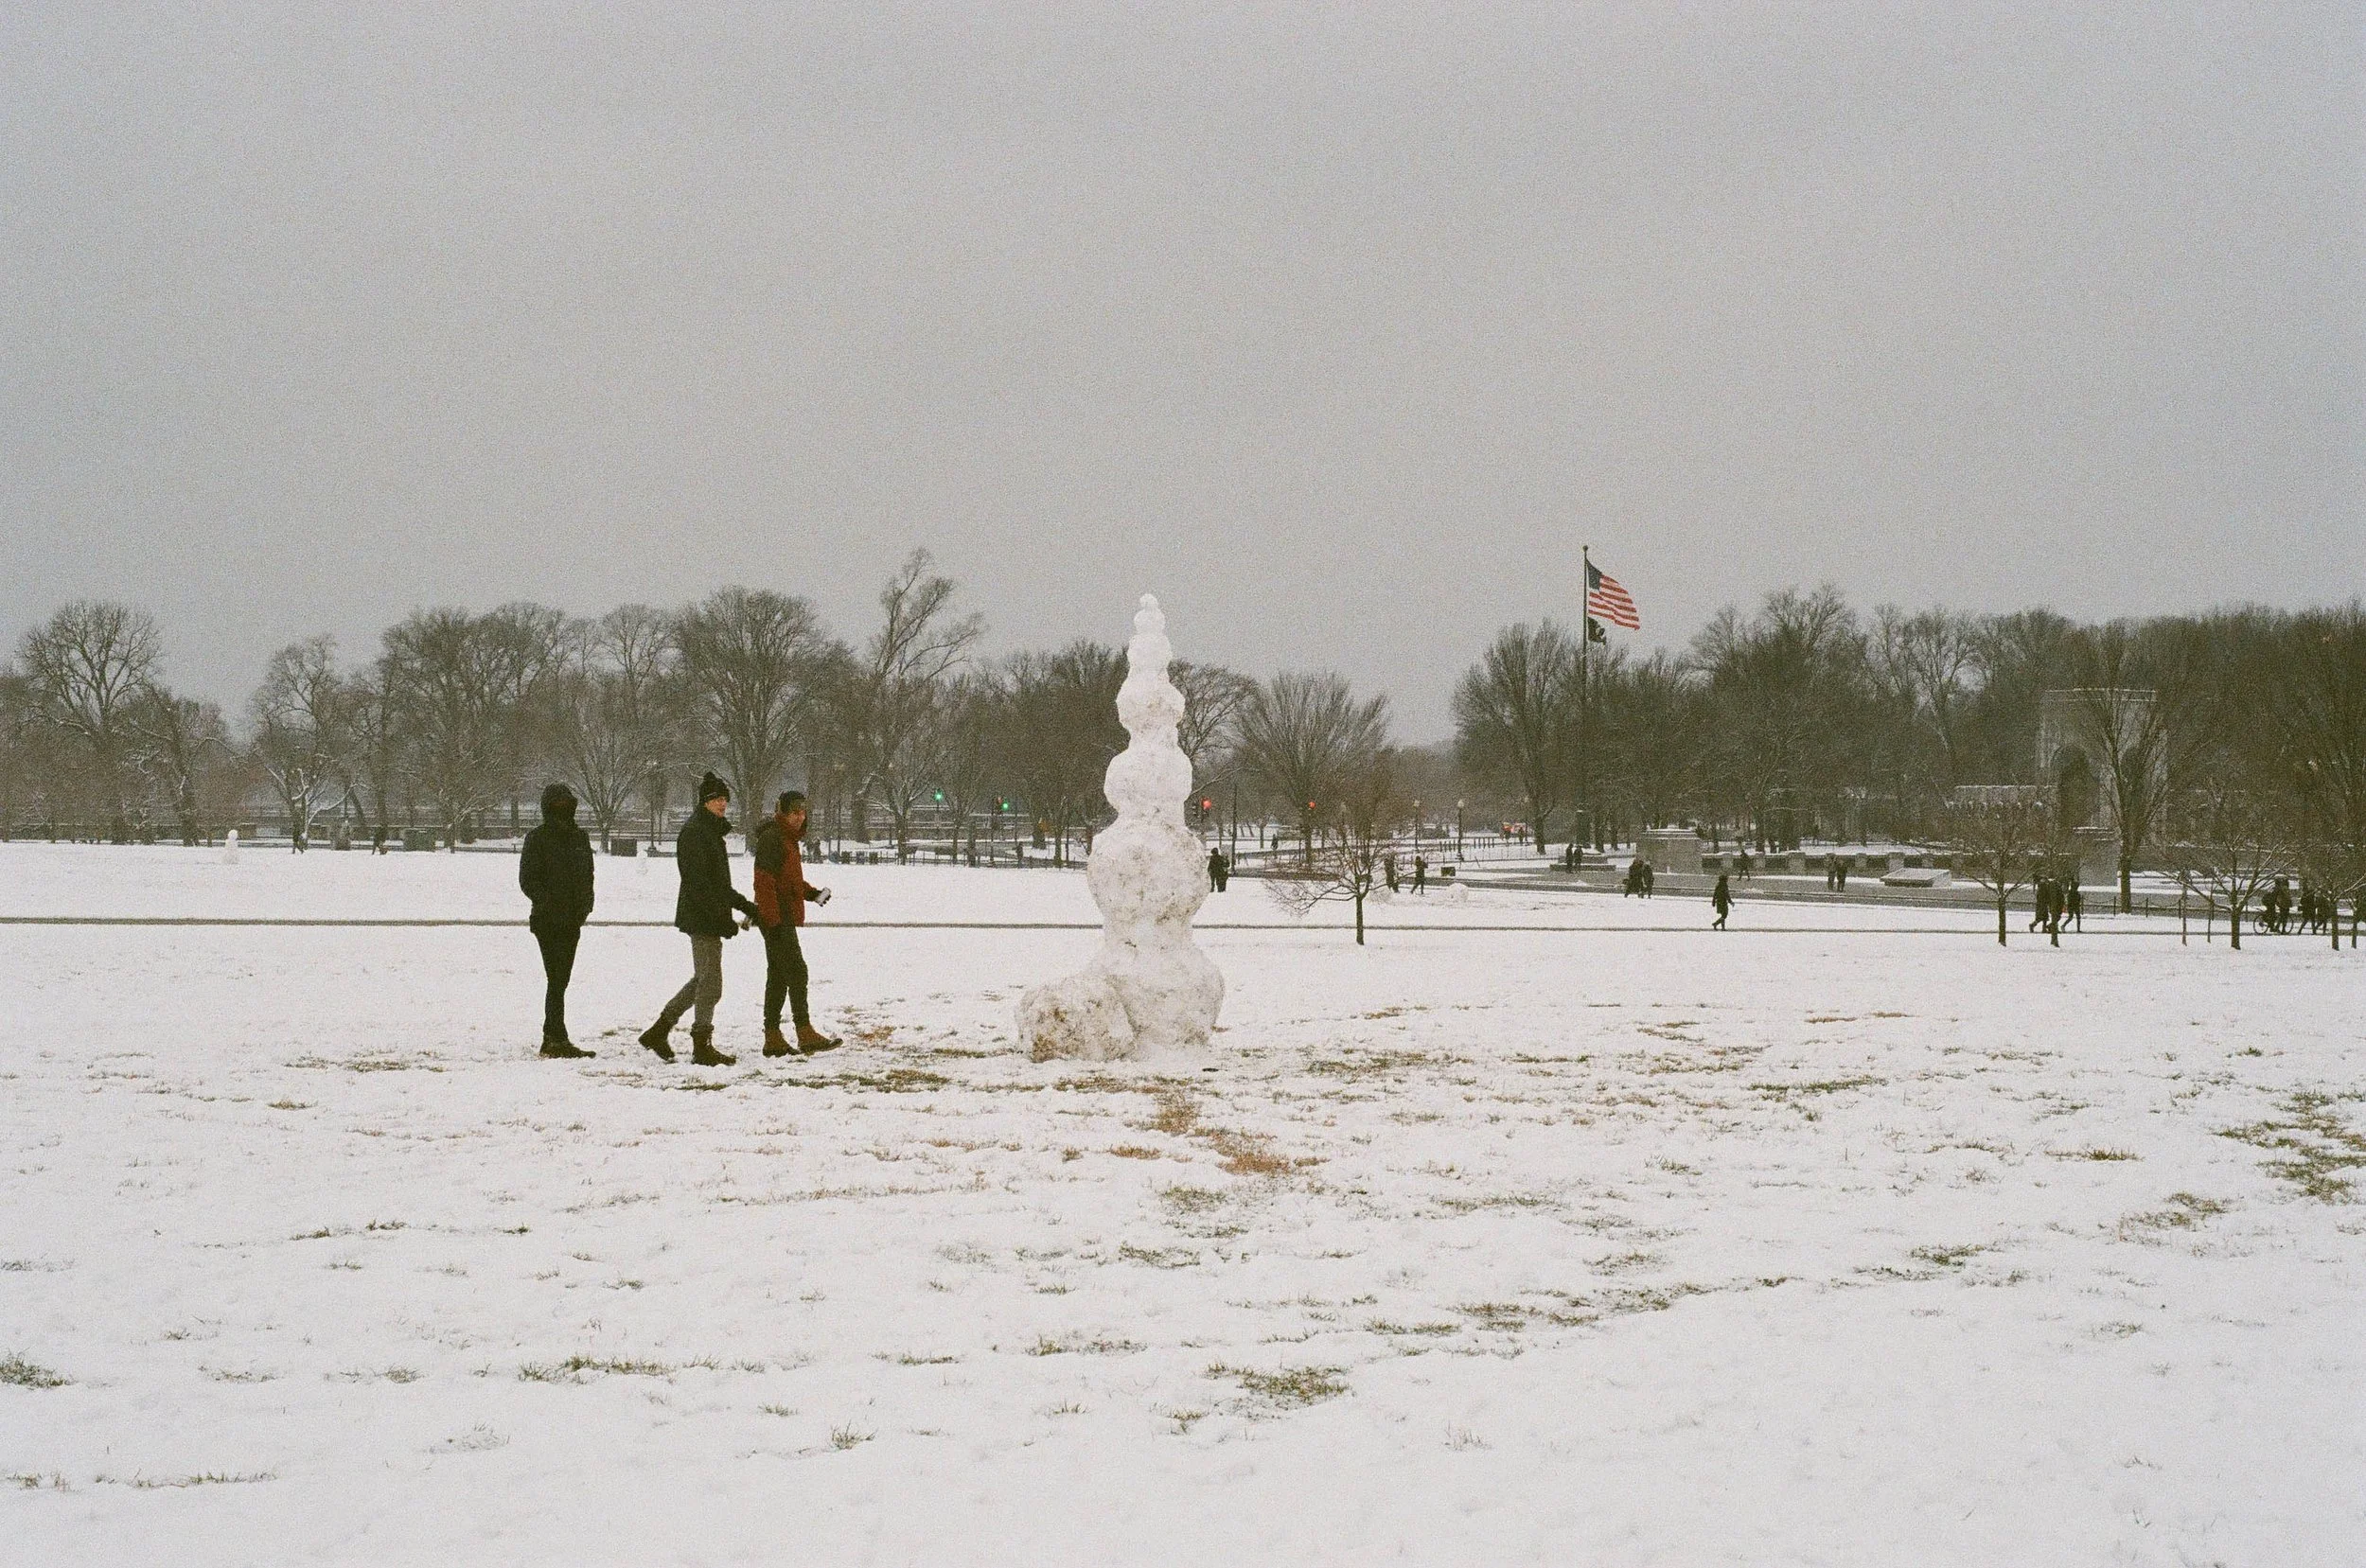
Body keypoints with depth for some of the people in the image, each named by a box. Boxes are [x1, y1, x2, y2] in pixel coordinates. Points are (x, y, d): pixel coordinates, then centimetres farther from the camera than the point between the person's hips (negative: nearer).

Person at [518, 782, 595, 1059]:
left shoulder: (580, 838, 14)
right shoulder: (537, 839, -4)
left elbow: (587, 875, 20)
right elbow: (527, 880, -7)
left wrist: (585, 906, 4)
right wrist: (551, 907, -15)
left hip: (571, 921, 6)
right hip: (548, 921, -6)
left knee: (560, 980, 10)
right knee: (557, 979, -10)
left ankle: (551, 1039, 16)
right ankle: (557, 1039, -12)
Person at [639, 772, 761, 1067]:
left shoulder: (711, 831, 18)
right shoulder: (694, 832, -13)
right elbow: (699, 883, -21)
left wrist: (744, 906, 23)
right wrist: (724, 919, -23)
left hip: (708, 918, 10)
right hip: (702, 918, -10)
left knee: (703, 979, 15)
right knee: (710, 982, -5)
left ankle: (658, 1031, 21)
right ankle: (702, 1047, 1)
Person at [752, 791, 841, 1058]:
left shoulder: (789, 838, 18)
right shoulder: (771, 838, -14)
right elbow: (764, 881, -20)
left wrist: (812, 893, 9)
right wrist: (772, 919, -24)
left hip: (784, 917, 10)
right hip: (777, 917, -10)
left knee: (778, 975, 10)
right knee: (796, 970, -13)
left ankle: (773, 1038, 12)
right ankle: (805, 1034, -15)